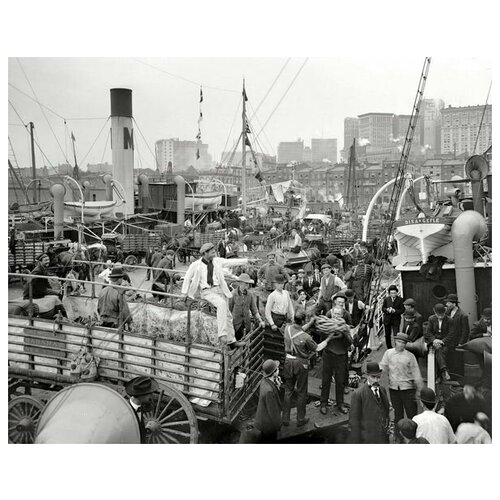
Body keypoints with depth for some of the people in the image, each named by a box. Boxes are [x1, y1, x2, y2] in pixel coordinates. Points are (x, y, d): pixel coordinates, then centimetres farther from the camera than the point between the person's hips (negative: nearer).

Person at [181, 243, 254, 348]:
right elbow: (187, 277, 5)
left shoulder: (217, 261, 6)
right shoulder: (196, 265, -5)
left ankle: (231, 341, 21)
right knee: (221, 304, -34)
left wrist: (247, 260, 11)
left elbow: (231, 262, 12)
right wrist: (184, 292, 8)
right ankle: (222, 334, -35)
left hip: (219, 289, 6)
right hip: (206, 291, -5)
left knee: (227, 315, 6)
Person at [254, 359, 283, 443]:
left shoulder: (264, 381, -11)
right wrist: (277, 424, -13)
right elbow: (272, 410, -26)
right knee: (270, 440, 16)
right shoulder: (269, 390, -38)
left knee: (264, 440, 28)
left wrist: (277, 386, -10)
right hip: (269, 423, -8)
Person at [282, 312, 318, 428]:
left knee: (288, 390, 17)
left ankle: (285, 418, 23)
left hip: (289, 361, 4)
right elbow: (315, 348, -6)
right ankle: (300, 419, 24)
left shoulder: (288, 329, -11)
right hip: (301, 363, -4)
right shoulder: (305, 337, -23)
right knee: (301, 392, 12)